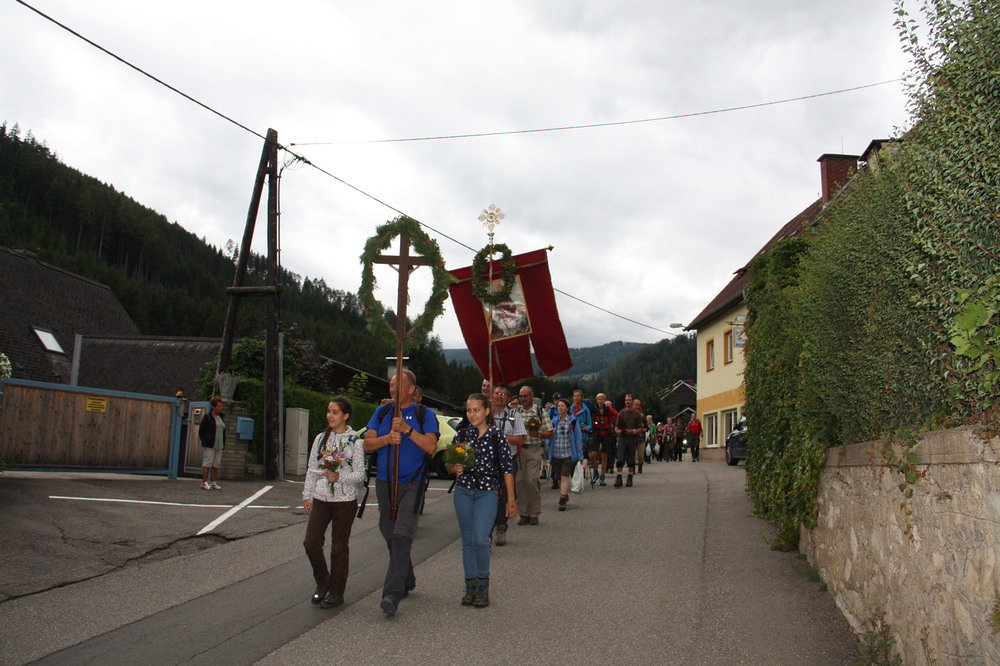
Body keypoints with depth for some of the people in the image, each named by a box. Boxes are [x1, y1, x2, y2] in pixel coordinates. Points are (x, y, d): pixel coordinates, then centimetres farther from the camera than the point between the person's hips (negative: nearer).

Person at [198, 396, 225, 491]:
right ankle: (204, 483, -3)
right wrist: (204, 441, -3)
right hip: (209, 445, -7)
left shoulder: (220, 417, 14)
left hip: (219, 445, 7)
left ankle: (213, 483, 12)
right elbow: (201, 430, -3)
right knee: (208, 462, -7)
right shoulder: (207, 417, -5)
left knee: (216, 464, 7)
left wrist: (223, 444, 13)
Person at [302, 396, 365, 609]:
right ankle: (322, 582, 21)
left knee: (339, 547, 4)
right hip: (321, 498, 4)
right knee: (311, 543, -2)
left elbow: (360, 475, -7)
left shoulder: (355, 441, -4)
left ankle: (336, 592, 15)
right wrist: (307, 495, 10)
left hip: (345, 500, -4)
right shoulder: (321, 438, 9)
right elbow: (311, 469, 13)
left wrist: (340, 477, -22)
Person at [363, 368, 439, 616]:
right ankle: (406, 581, 31)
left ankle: (392, 593, -21)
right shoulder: (381, 413, 12)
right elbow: (367, 444, 4)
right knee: (390, 535, 13)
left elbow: (430, 447, -12)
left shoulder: (424, 414, 0)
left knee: (402, 535, -16)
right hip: (384, 482, 5)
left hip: (411, 484, -5)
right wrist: (387, 439, -14)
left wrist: (407, 429, -19)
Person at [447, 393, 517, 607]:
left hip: (487, 492, -3)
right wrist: (454, 468, -14)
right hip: (463, 491, 4)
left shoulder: (497, 436, -4)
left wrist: (511, 499, -3)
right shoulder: (462, 435, 5)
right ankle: (471, 585, 20)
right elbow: (448, 465, 11)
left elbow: (507, 468, -2)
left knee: (480, 540, -13)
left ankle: (483, 585, 6)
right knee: (467, 540, 8)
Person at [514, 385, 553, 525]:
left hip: (534, 450, -3)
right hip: (518, 450, 3)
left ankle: (534, 513, 4)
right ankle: (523, 514, 11)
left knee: (532, 481, -9)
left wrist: (538, 434, -13)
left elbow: (550, 433, 5)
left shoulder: (540, 411, 4)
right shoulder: (516, 412, 10)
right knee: (519, 481, 0)